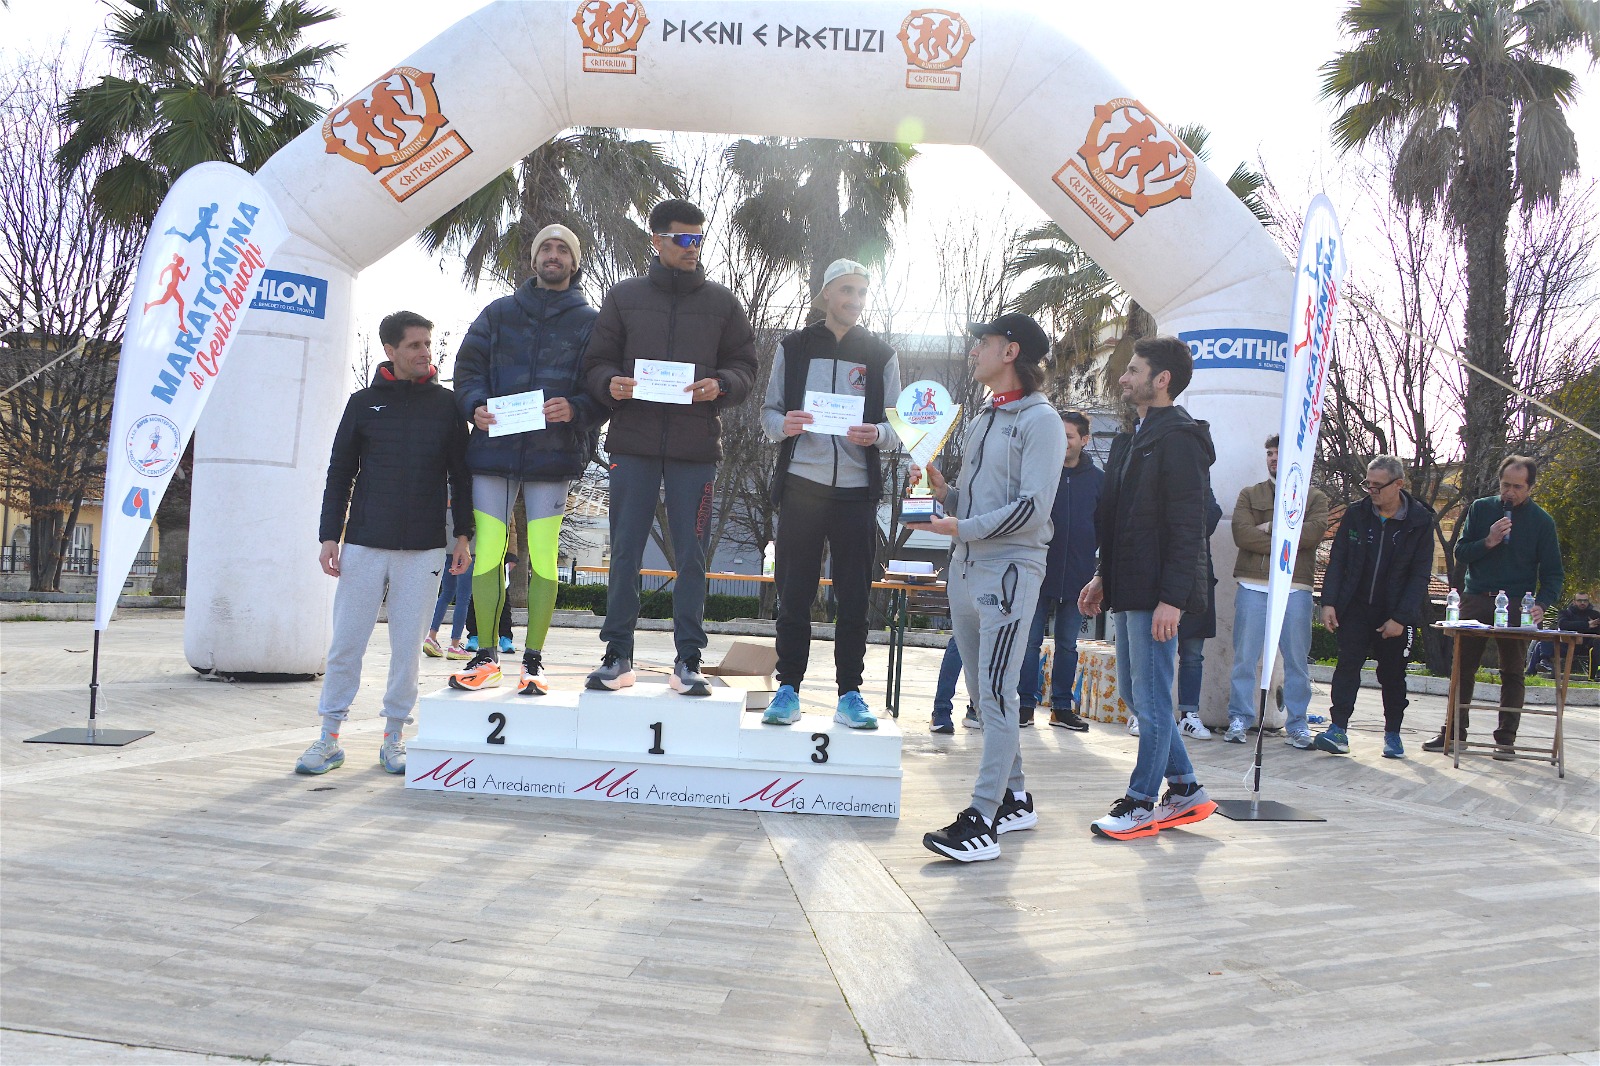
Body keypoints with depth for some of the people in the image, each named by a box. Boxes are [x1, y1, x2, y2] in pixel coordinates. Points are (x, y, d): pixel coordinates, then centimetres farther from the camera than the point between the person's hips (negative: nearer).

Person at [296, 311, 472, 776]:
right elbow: (340, 473, 9)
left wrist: (463, 535, 1)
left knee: (407, 647, 4)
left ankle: (393, 738, 15)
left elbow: (461, 474, 9)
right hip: (364, 544, 0)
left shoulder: (447, 405, 6)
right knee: (346, 643, 2)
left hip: (423, 549, 0)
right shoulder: (364, 402, 7)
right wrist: (329, 536, 2)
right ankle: (330, 737, 13)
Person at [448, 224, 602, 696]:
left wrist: (575, 409, -15)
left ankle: (533, 661, 9)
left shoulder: (590, 321, 10)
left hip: (553, 454, -2)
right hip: (494, 448, 2)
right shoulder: (499, 313, 16)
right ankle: (486, 655, 13)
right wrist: (475, 406, -8)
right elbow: (468, 366, 12)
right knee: (487, 554, 1)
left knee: (543, 559, -2)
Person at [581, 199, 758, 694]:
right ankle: (618, 655, 14)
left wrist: (720, 385, -12)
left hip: (695, 446, 0)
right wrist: (611, 384, -13)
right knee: (625, 551, 4)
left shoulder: (722, 302, 10)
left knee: (691, 555, 3)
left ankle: (688, 661, 11)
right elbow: (596, 363, 9)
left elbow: (745, 366, 10)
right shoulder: (624, 296, 9)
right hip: (633, 443, 0)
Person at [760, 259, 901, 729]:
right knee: (793, 592, 1)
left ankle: (850, 694, 9)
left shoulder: (881, 355, 11)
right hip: (801, 484, 0)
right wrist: (784, 424, -13)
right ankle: (787, 689, 10)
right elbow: (768, 411, 10)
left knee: (854, 597, 1)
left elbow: (896, 425, 9)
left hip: (856, 489, 1)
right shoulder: (794, 348, 10)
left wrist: (876, 434, -13)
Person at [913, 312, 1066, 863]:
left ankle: (982, 820, -12)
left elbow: (1033, 508, -16)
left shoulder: (1040, 421, -7)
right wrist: (943, 491, 2)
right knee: (984, 692, 12)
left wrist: (961, 528, -16)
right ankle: (1013, 799, 24)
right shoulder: (982, 418, 19)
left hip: (1009, 569, -9)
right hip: (965, 568, 9)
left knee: (996, 693, -11)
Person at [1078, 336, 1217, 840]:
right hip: (1128, 590, 10)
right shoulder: (1135, 437, 18)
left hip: (1157, 593, -10)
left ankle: (1140, 804, 10)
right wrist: (1103, 576, 20)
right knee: (1134, 694, 15)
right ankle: (1186, 789, 25)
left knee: (1151, 701, 0)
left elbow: (1188, 526, -18)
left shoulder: (1179, 436, -13)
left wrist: (1172, 597, -22)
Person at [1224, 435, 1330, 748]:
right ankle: (1239, 720, 8)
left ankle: (1297, 725, 12)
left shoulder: (1315, 497, 12)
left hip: (1295, 588, 0)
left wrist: (1271, 529, -7)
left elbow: (1314, 532, -7)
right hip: (1253, 585, 0)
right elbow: (1242, 533, -4)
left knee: (1297, 658, 4)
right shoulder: (1250, 495, 13)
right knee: (1245, 657, 1)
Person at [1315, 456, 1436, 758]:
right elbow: (1337, 560, 3)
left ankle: (1392, 733, 21)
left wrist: (1400, 617, -12)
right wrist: (1329, 602, -7)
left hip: (1396, 612, -1)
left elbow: (1420, 574, -6)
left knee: (1393, 673, 8)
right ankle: (1338, 728, -13)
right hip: (1356, 606, 1)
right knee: (1348, 662, -10)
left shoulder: (1420, 521, -5)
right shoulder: (1355, 513, 1)